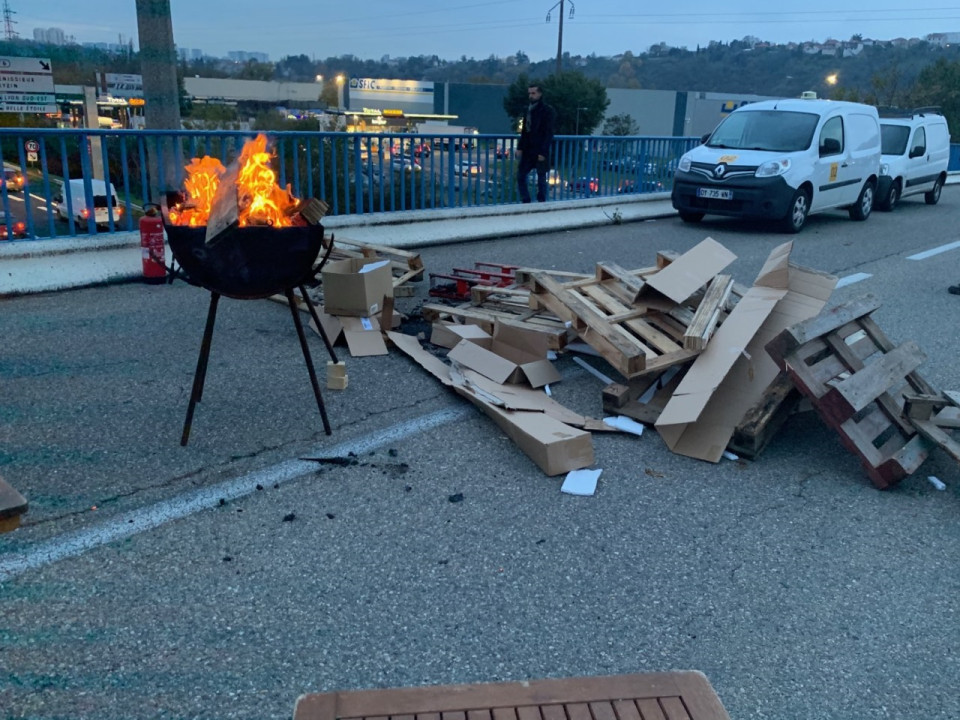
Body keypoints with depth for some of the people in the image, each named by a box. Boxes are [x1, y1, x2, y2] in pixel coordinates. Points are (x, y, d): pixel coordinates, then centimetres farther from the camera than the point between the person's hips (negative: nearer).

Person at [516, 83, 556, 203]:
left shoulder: (547, 110, -7)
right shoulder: (528, 109, 12)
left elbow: (549, 133, -12)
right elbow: (524, 130, 15)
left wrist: (543, 152, -18)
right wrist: (520, 147, 7)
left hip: (540, 151, -7)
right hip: (528, 150, 7)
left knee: (541, 178, 1)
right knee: (520, 176, 5)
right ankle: (525, 202, 14)